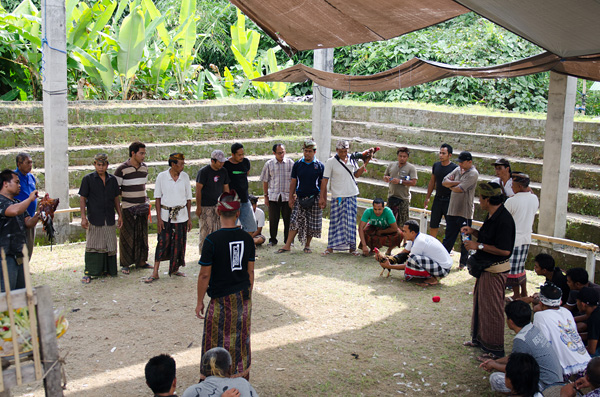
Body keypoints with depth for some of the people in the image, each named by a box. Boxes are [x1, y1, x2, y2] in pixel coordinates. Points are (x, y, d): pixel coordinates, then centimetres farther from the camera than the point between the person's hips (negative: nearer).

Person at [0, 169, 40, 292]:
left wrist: (38, 214, -2)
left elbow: (28, 224, 16)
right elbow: (14, 211, -30)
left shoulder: (17, 203, 18)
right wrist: (30, 199, -14)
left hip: (20, 256, 9)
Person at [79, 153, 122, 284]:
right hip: (94, 219, -3)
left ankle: (108, 269, 21)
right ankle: (89, 272, 3)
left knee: (110, 245, 8)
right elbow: (82, 199, -2)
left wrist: (120, 216, 12)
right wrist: (83, 217, -9)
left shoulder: (112, 179, 9)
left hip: (109, 219, 4)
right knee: (92, 246, -3)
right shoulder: (88, 179, -1)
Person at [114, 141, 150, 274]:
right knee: (127, 236, 0)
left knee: (142, 235, 10)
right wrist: (118, 207, -6)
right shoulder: (122, 169, -10)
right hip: (128, 208, -5)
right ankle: (125, 264, 10)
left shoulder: (144, 167, 9)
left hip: (142, 208, 5)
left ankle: (141, 261, 22)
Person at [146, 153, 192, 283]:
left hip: (181, 216, 2)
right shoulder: (162, 177, -4)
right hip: (165, 215, -2)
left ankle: (175, 269, 23)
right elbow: (157, 199, -1)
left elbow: (188, 199, 8)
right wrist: (159, 218, -6)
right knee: (162, 243, -4)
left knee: (179, 244, 5)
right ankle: (155, 273, 3)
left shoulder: (185, 177, 2)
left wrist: (189, 218, 7)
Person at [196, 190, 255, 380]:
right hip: (243, 298, 5)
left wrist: (199, 301, -1)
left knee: (216, 343, 7)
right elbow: (250, 271, 5)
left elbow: (205, 275, -12)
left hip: (222, 300, -5)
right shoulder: (246, 238, -2)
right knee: (241, 341, 16)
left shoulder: (212, 240, -16)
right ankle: (241, 379, 27)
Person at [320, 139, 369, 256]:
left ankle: (352, 247, 12)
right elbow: (324, 180, -5)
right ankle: (331, 247, 9)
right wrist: (322, 197, -7)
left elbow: (357, 174, 18)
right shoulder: (331, 162, -6)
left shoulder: (352, 159, 6)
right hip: (337, 197, -3)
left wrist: (365, 164, 4)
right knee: (335, 222, 1)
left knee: (351, 222, 5)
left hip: (352, 195, 3)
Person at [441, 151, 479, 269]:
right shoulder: (457, 170, 10)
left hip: (465, 212, -6)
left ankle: (463, 262, 17)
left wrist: (451, 186, -1)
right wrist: (457, 183, -13)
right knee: (448, 237, 12)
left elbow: (460, 189, -21)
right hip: (452, 210, 6)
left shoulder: (473, 174, -12)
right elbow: (444, 182, 1)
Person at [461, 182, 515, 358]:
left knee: (492, 309, -1)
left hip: (495, 271, -10)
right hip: (485, 268, 10)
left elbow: (504, 250, -27)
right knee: (480, 303, 21)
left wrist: (478, 245, -22)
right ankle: (480, 339, 36)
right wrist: (473, 231, 4)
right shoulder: (492, 216, 7)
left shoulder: (504, 220, -24)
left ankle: (495, 350, 11)